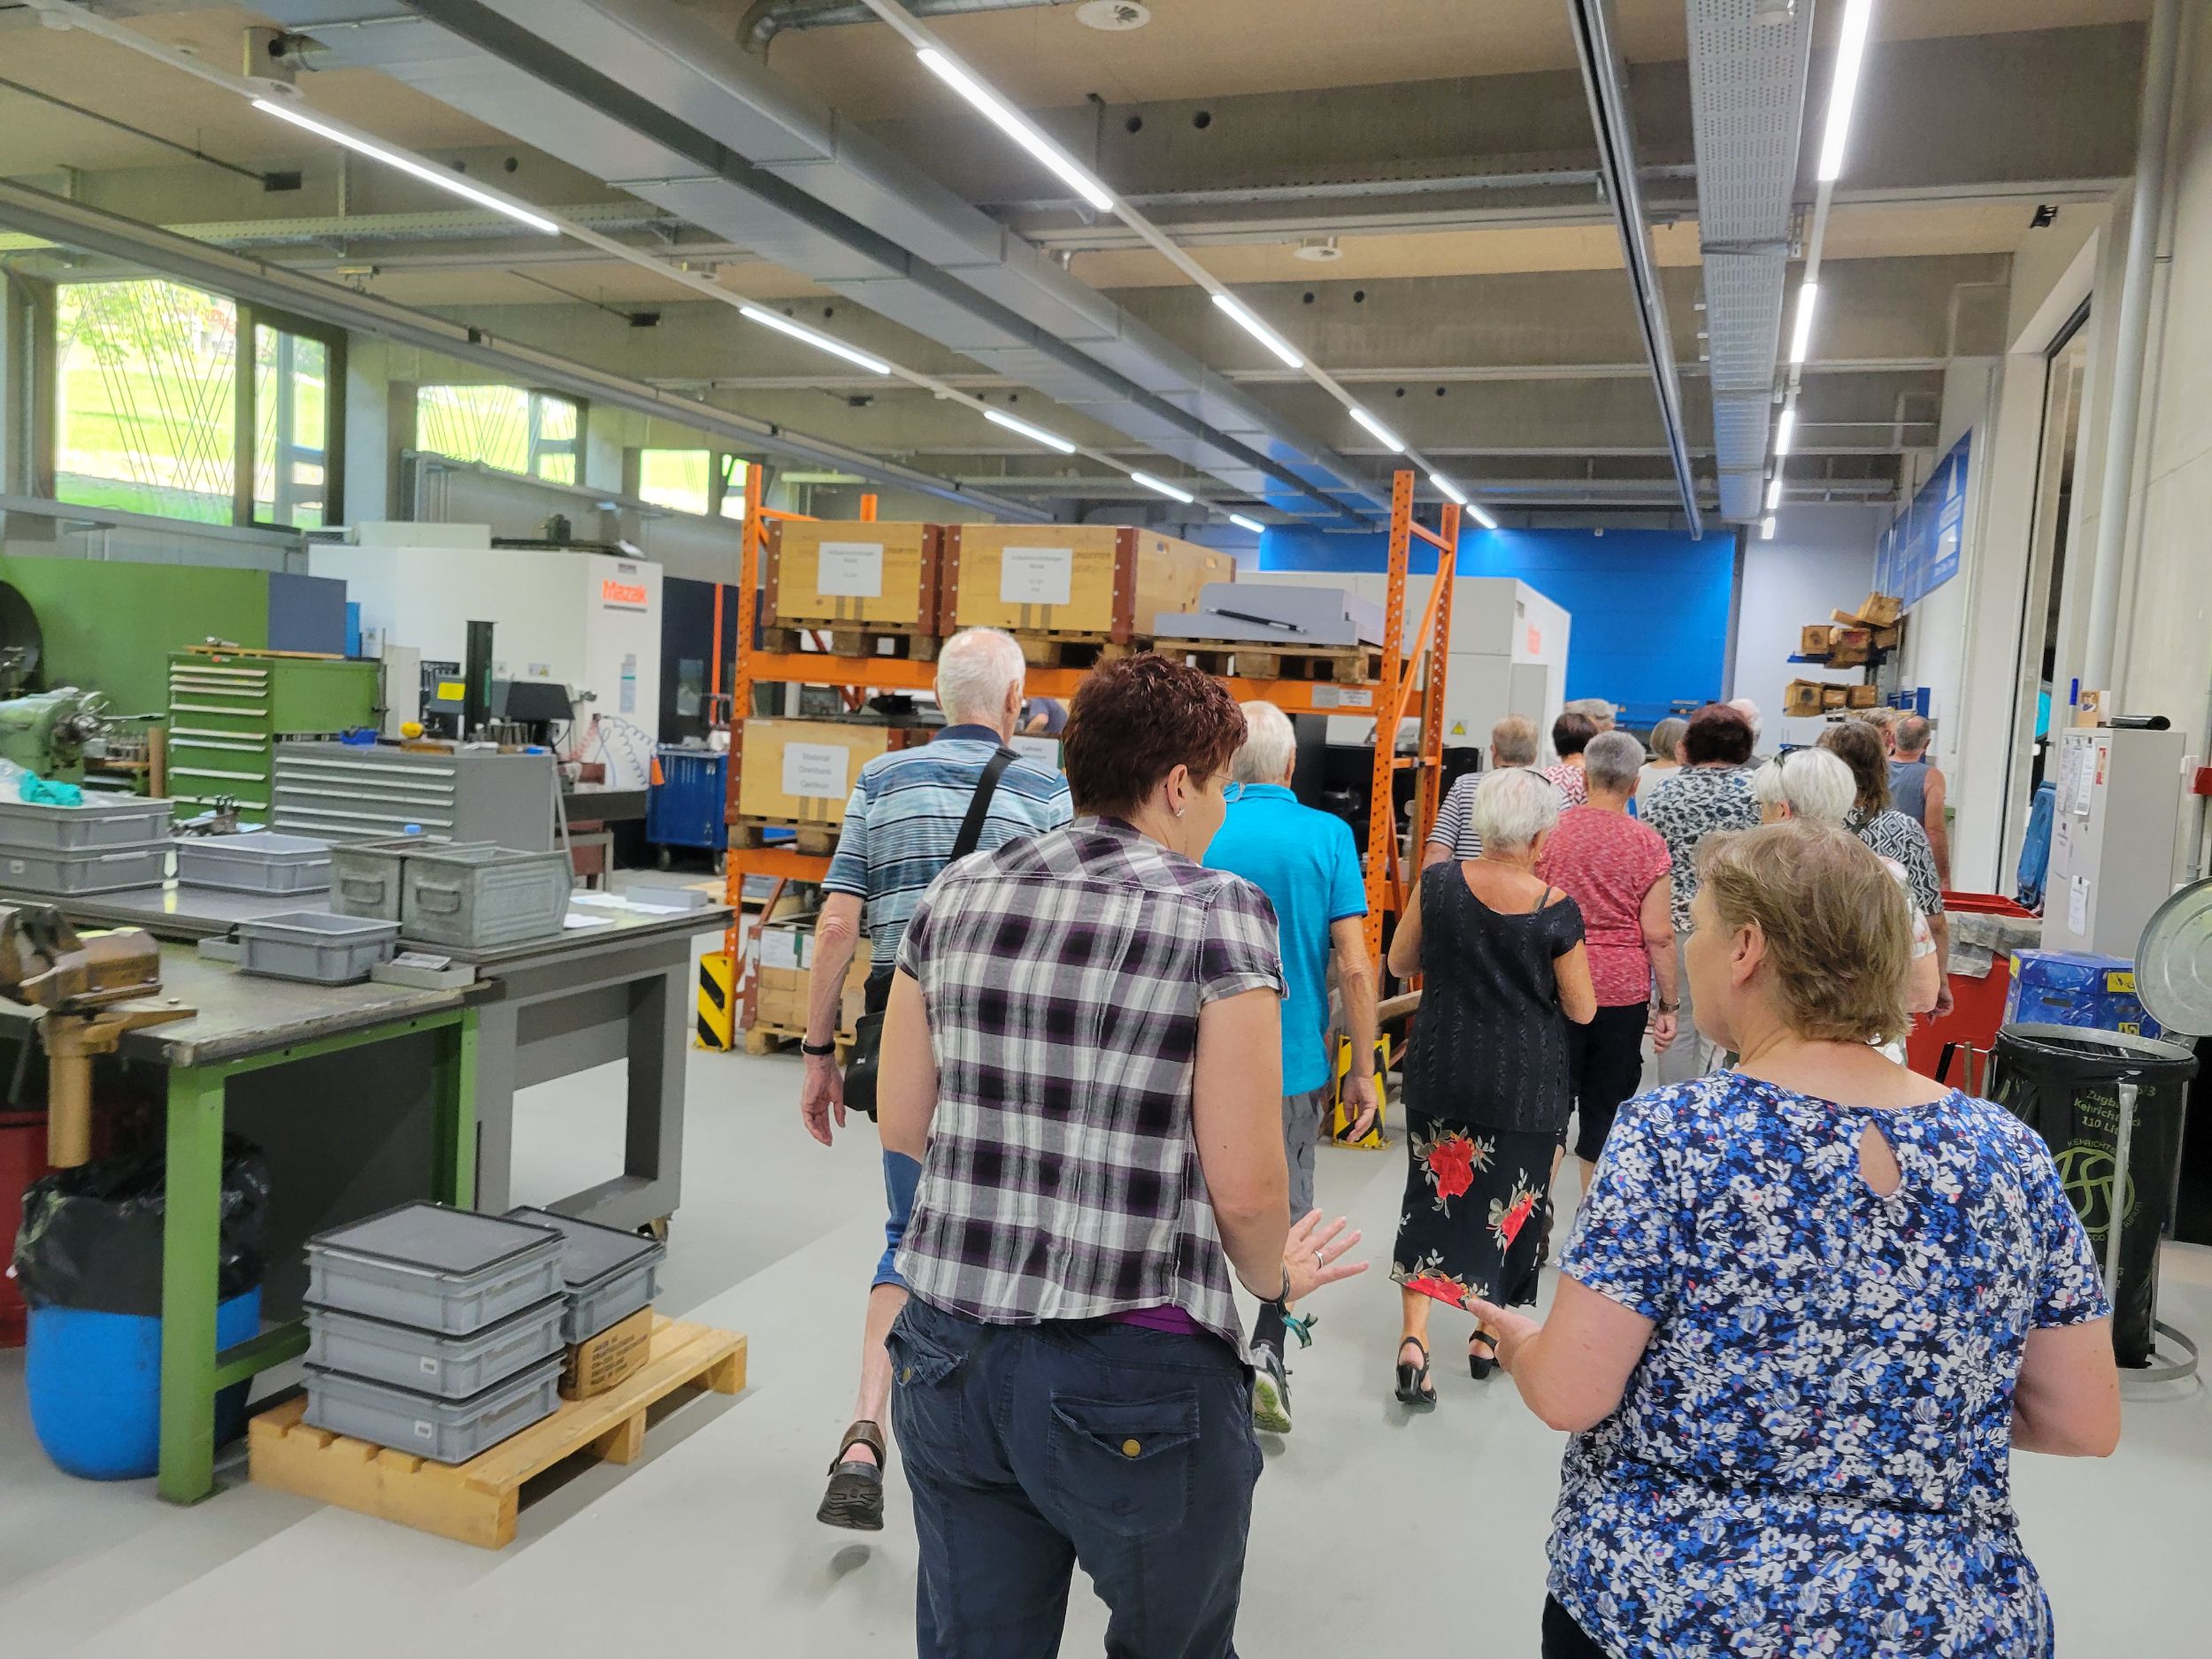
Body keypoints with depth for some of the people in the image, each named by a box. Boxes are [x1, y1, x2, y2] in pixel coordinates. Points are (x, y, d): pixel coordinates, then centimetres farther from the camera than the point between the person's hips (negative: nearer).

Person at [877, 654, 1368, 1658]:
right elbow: (1244, 1186, -13)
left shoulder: (956, 897, 2)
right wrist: (1276, 1280, 7)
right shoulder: (1218, 913, -12)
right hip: (1133, 1384, -4)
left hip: (949, 1355, 4)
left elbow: (901, 1125, 7)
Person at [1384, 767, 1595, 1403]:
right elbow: (1582, 1010, -6)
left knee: (1433, 1192, 9)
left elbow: (1399, 963, 3)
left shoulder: (1440, 883, -9)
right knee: (1509, 1203, 15)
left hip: (1441, 1071, 2)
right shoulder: (1557, 911, -15)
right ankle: (1487, 1335, 28)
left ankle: (1414, 1335, -5)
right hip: (1524, 1083, -1)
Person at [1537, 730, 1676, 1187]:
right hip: (1624, 989, 0)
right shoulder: (1646, 842, -6)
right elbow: (1658, 935, -7)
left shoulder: (1552, 829, -3)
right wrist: (1668, 1004, 2)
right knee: (1607, 1103, 11)